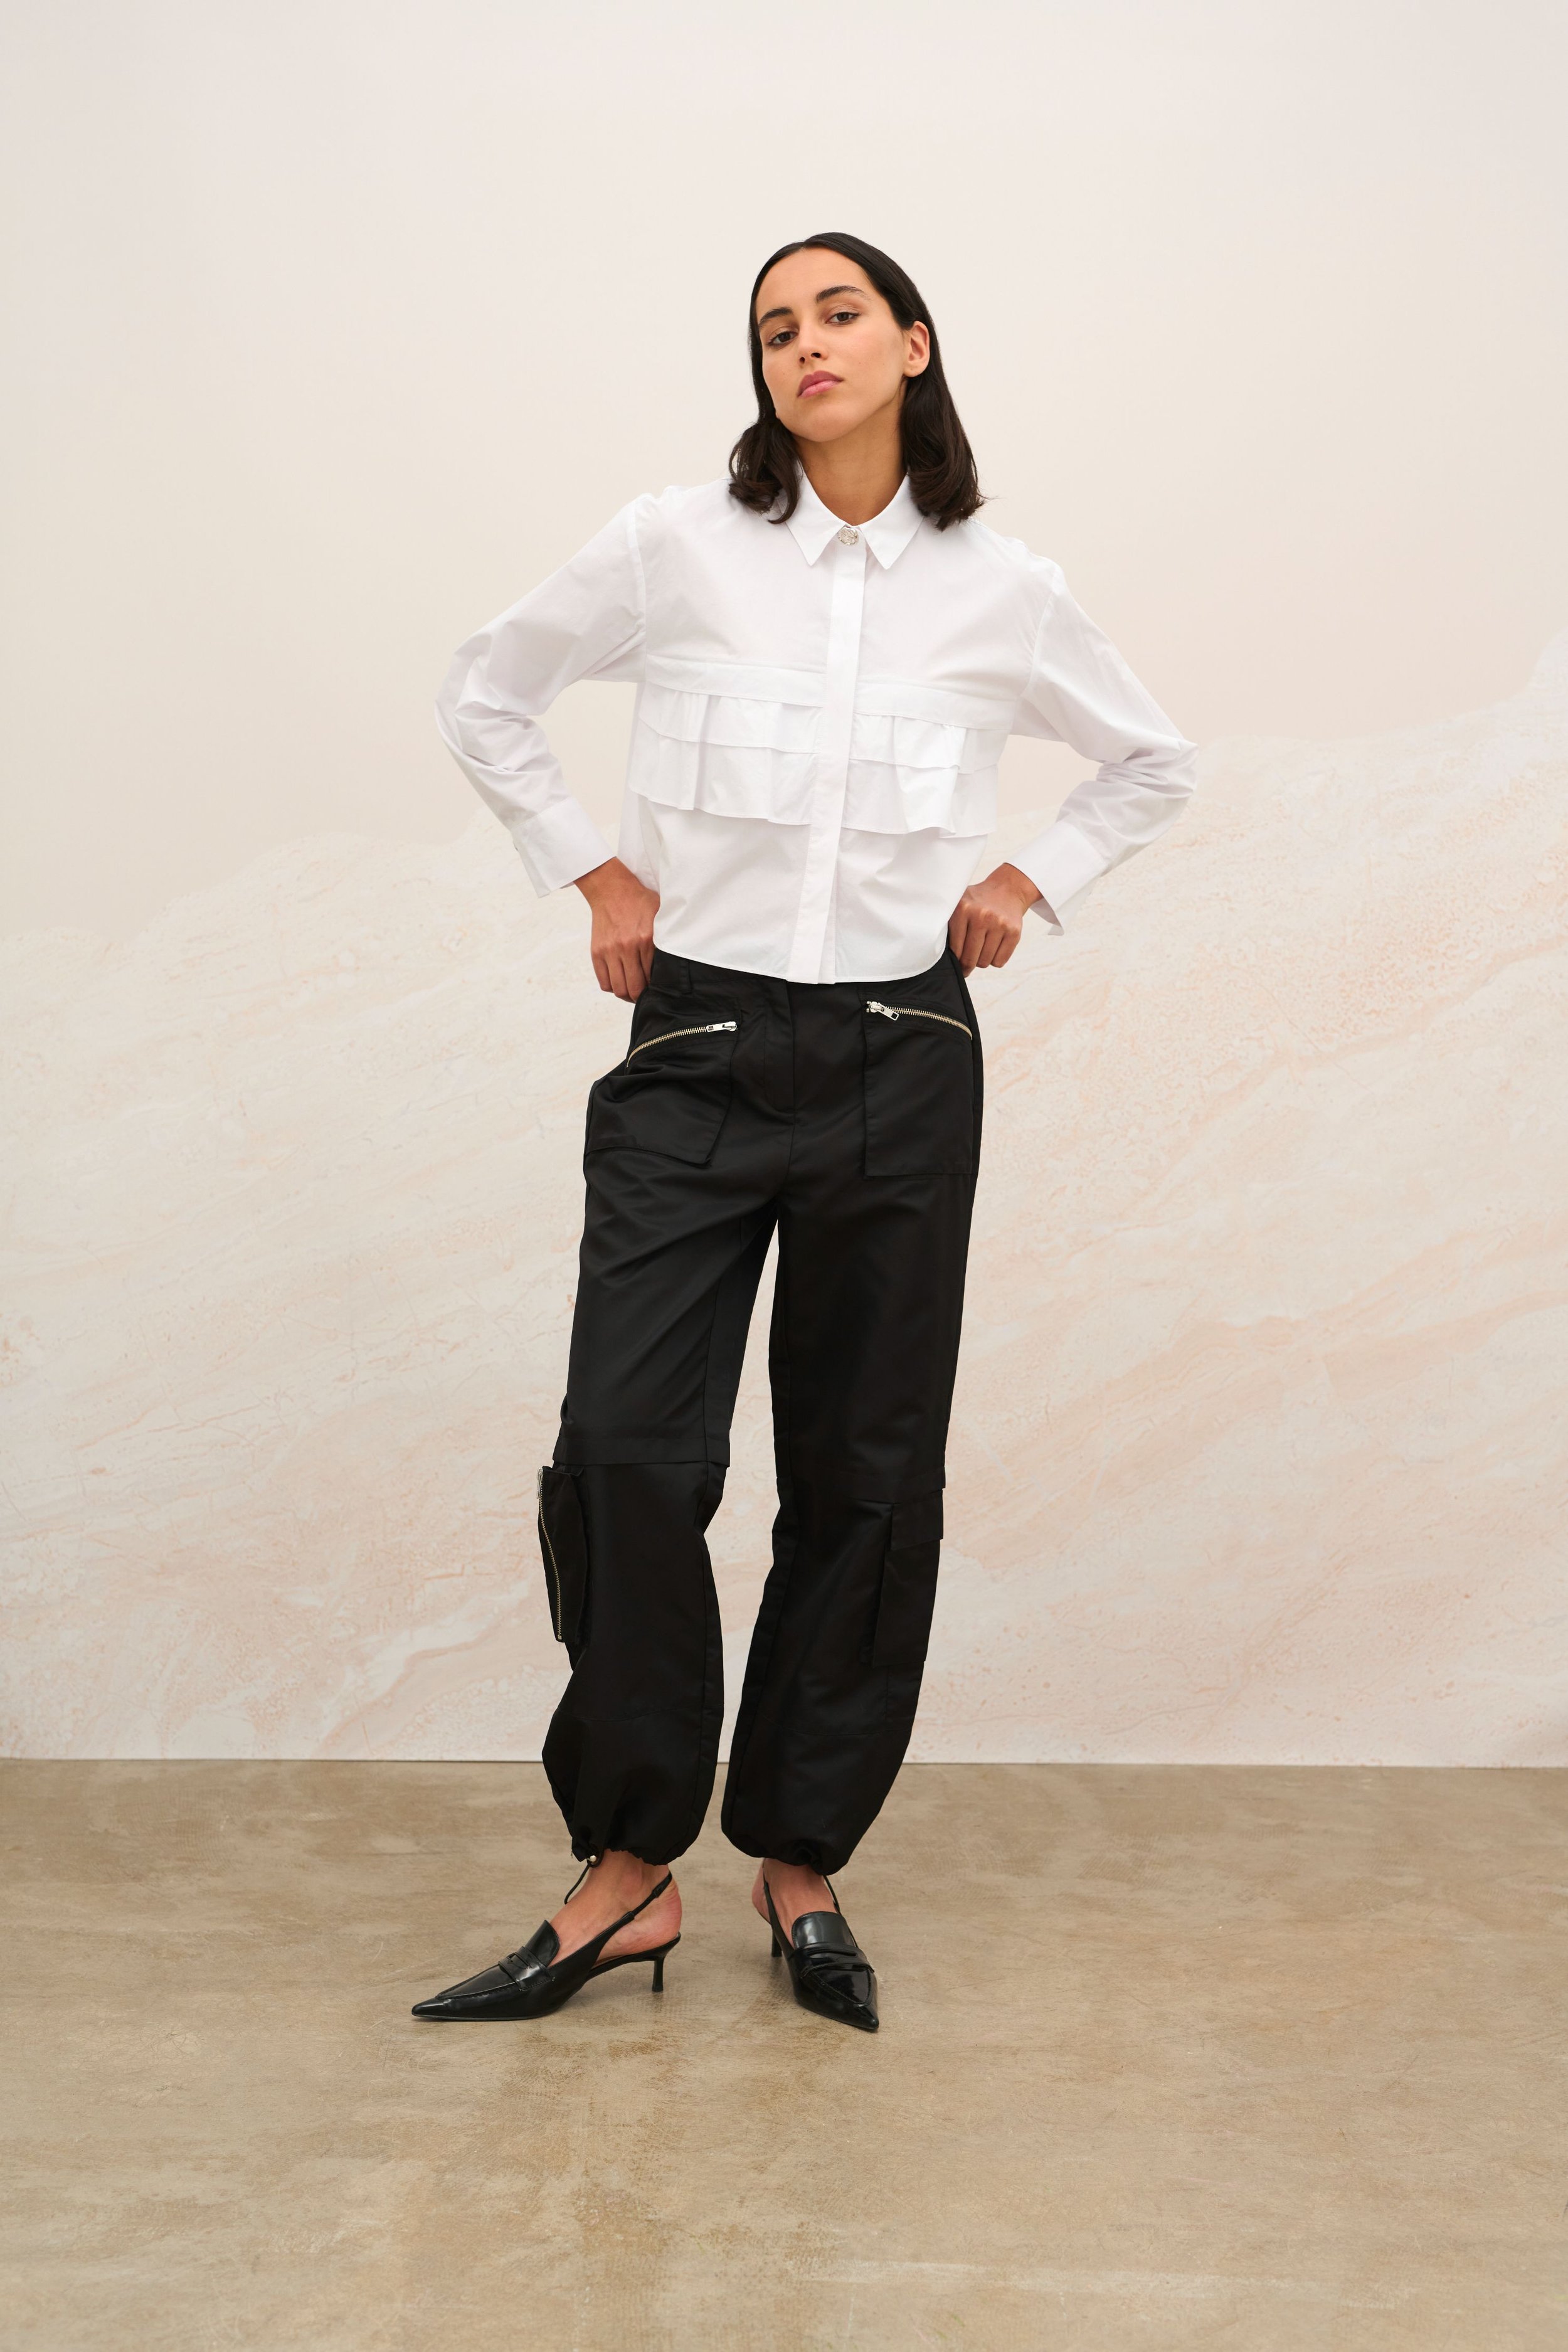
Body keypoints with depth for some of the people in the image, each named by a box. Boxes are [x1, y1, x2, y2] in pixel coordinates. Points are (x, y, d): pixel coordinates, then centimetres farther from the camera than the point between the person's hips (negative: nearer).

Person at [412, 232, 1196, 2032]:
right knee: (626, 1452, -9)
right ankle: (630, 1873, 8)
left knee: (867, 1473, 6)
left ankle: (801, 1862, 22)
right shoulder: (678, 548, -1)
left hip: (900, 1063, 1)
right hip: (698, 1054, -1)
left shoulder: (1002, 591, 3)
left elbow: (1153, 765, 20)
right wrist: (593, 873, 5)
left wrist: (1032, 884, 7)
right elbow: (484, 697, 12)